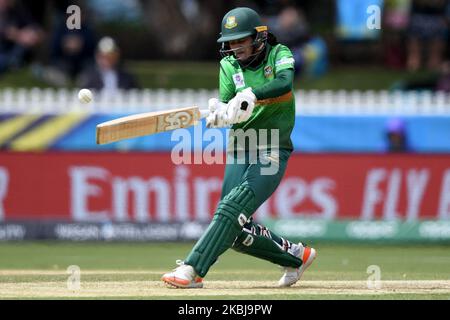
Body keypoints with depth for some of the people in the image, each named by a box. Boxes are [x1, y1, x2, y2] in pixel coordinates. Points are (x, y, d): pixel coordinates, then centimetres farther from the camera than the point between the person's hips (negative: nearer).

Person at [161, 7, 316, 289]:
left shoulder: (279, 54, -2)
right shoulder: (229, 65, 8)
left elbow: (285, 83, -25)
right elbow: (228, 106, -6)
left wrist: (248, 96, -39)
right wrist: (219, 113, -31)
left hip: (272, 152, -5)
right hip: (239, 150, 5)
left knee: (233, 208, -23)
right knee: (237, 232, -4)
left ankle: (193, 270, -28)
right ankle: (295, 255, 18)